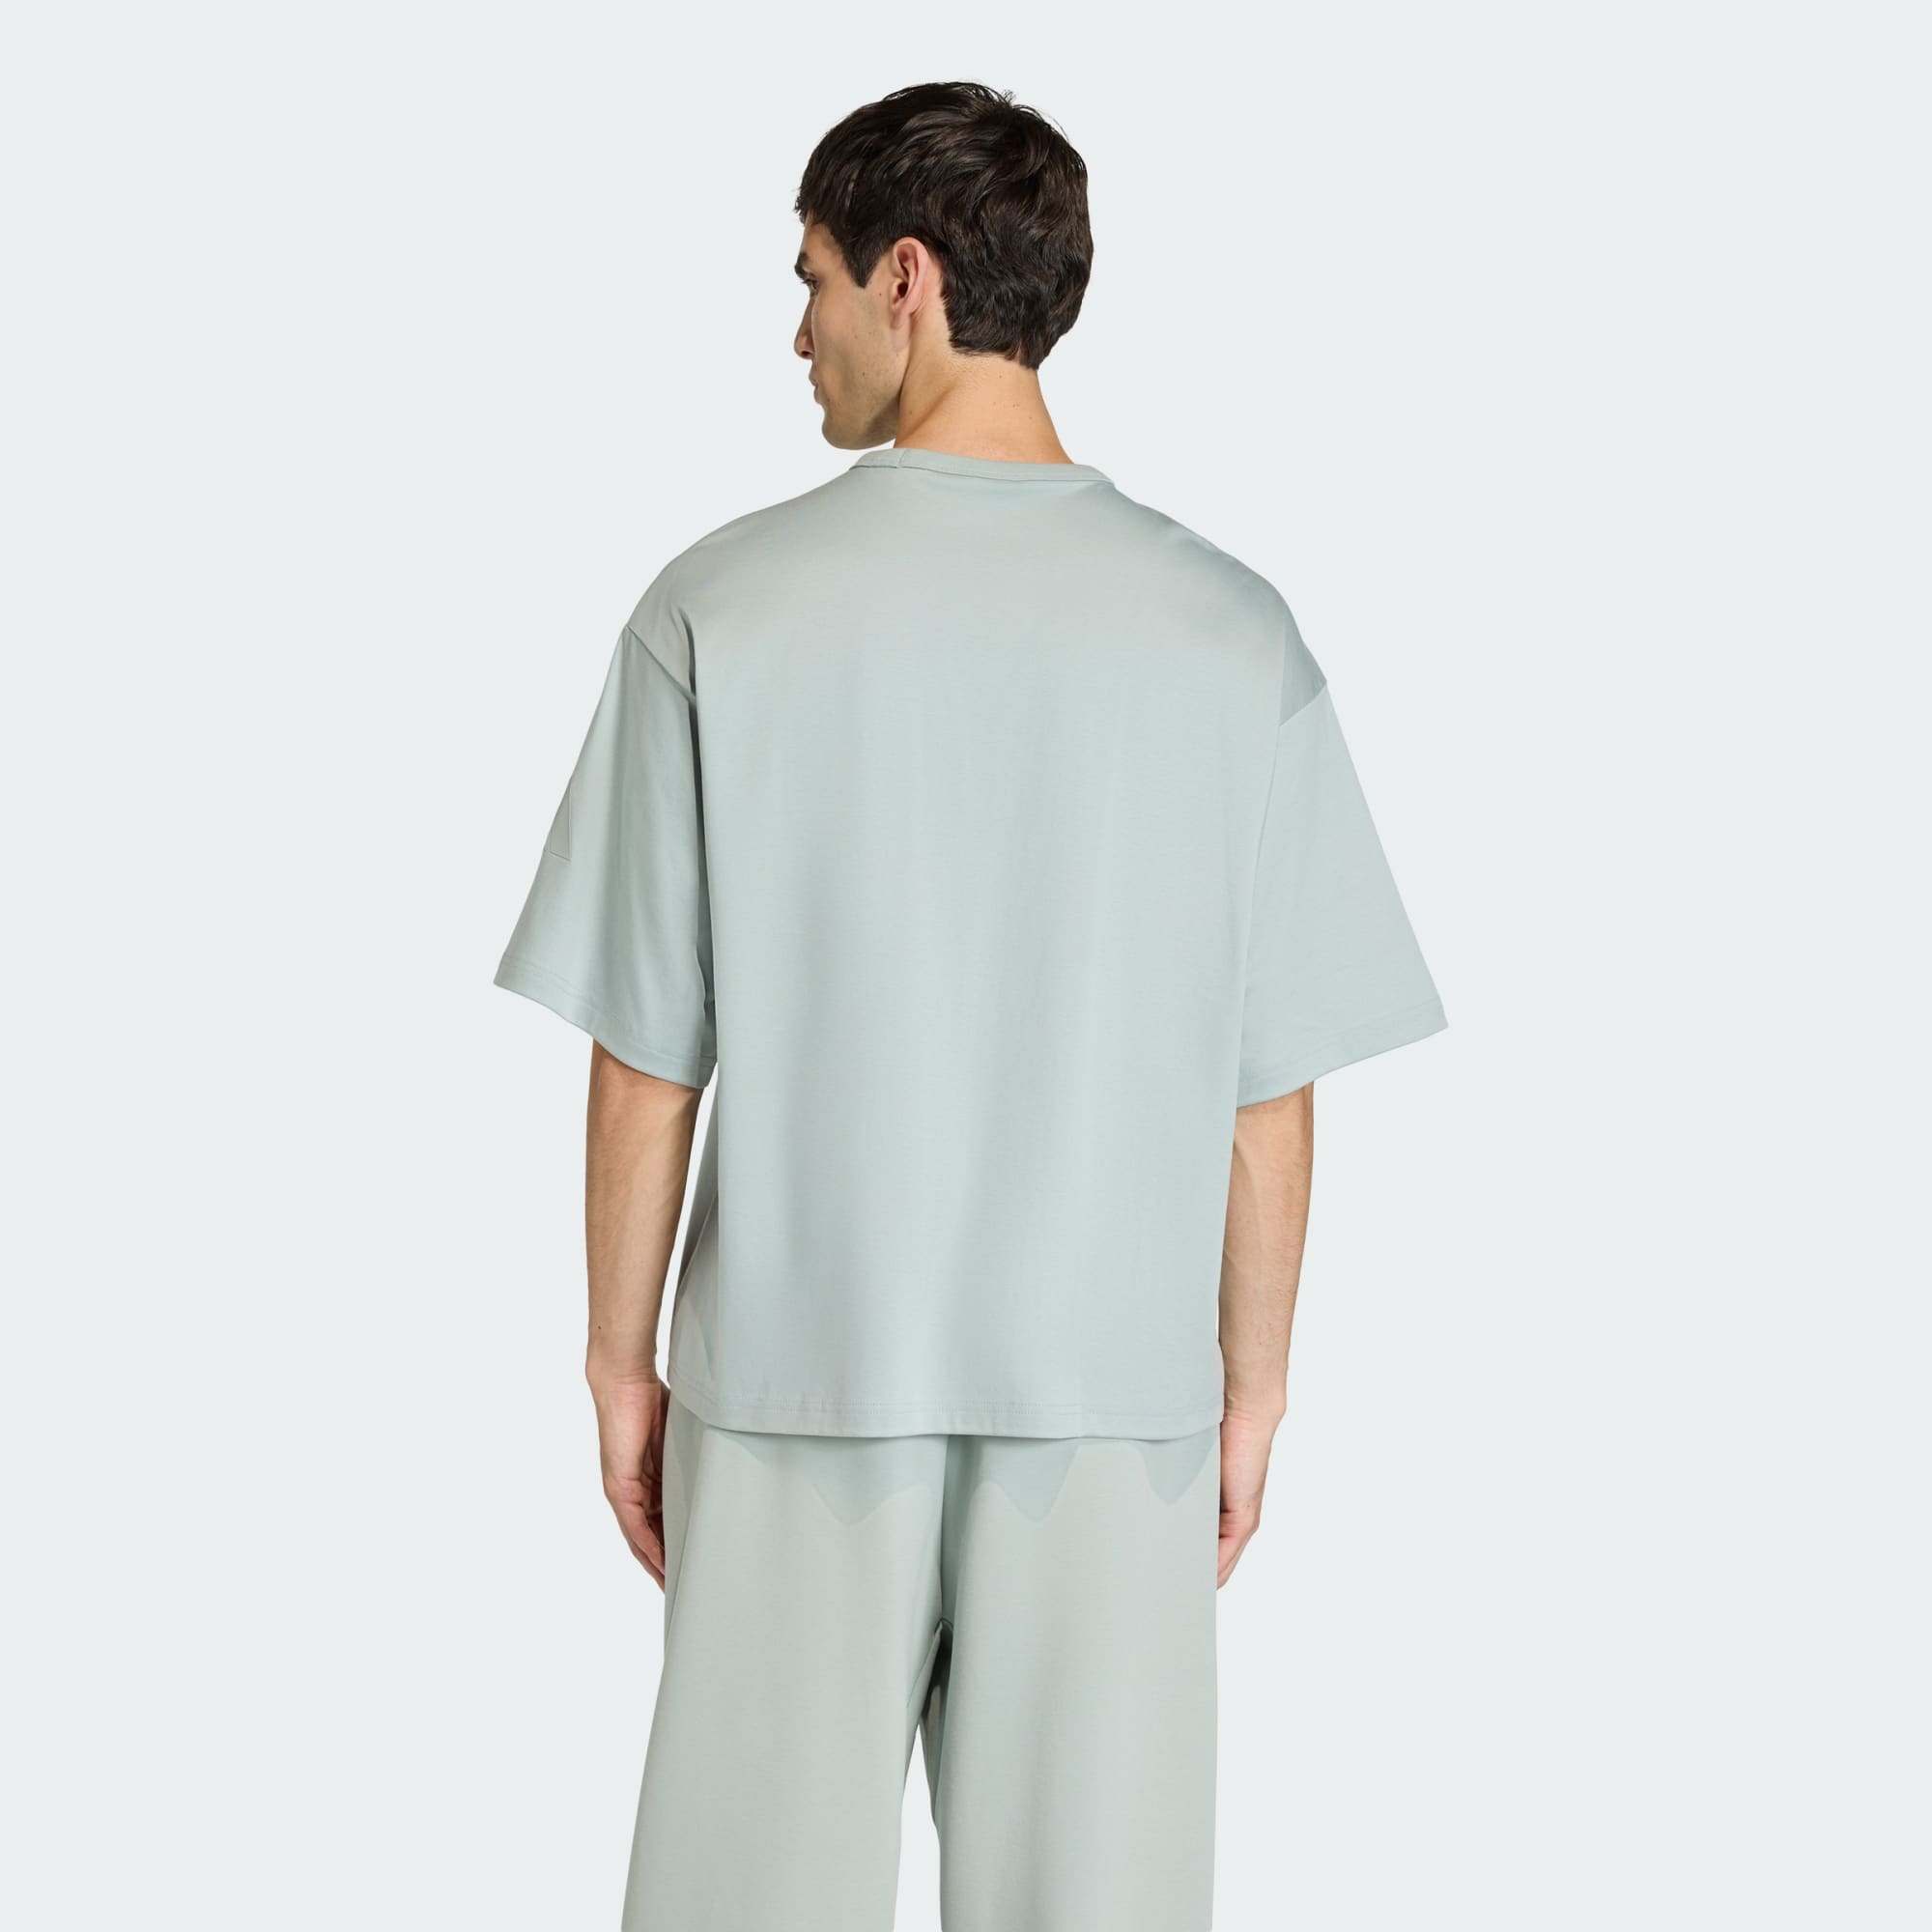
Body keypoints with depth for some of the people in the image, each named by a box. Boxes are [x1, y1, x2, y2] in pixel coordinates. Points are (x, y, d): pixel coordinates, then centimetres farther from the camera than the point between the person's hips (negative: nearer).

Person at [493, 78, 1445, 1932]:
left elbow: (646, 1062, -5)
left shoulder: (722, 611, -9)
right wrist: (1251, 1391, 10)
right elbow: (1270, 1095, -2)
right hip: (1114, 1397, 1)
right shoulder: (1230, 634, -5)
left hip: (802, 1385, -1)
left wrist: (623, 1361, 7)